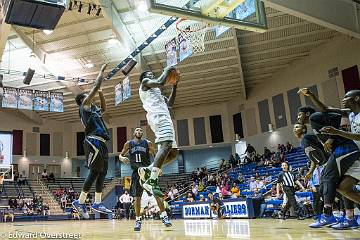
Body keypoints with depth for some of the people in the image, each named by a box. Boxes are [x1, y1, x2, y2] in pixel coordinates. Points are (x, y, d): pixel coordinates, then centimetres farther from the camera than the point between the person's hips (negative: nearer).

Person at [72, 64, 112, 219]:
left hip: (101, 143, 10)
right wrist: (102, 71, 9)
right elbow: (96, 86, -3)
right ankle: (80, 202, -3)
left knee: (102, 172, 8)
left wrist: (101, 95, 32)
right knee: (95, 172, -10)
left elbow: (103, 109, 43)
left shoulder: (92, 109, 25)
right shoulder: (84, 105, 2)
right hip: (94, 142, -9)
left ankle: (97, 203, 11)